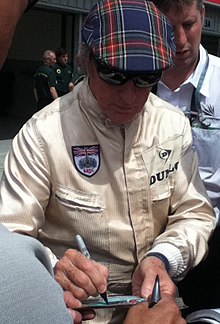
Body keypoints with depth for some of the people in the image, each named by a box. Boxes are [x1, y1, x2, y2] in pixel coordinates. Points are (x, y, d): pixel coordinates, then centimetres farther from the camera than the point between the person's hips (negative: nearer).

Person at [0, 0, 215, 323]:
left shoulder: (175, 126, -1)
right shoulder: (43, 134, -14)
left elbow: (195, 214, 3)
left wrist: (162, 259, -17)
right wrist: (51, 271, -35)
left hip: (156, 291, 4)